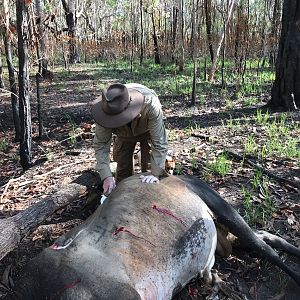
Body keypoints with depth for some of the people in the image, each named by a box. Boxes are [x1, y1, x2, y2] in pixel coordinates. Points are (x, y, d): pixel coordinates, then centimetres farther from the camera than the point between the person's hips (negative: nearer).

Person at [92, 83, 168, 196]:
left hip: (148, 131, -2)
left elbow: (159, 143, -38)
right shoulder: (105, 110, -37)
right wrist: (106, 176, -38)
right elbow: (101, 144, -30)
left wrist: (155, 173, -38)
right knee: (123, 167, 6)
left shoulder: (150, 104, -46)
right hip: (124, 135, 2)